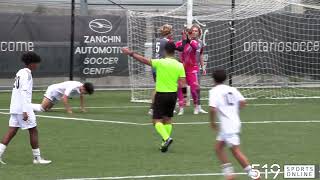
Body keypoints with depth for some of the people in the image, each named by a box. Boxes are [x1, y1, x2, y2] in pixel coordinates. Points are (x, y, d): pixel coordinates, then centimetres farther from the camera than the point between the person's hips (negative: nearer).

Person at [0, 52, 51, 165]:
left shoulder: (20, 72, 14)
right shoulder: (26, 74, -14)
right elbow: (24, 92, -21)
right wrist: (25, 111, -25)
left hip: (15, 107, 9)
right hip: (23, 107, -9)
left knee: (12, 131, 5)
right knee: (33, 131, 1)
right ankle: (37, 158, 7)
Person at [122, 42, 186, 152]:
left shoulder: (160, 63, -13)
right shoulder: (180, 66, -4)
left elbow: (144, 60, -9)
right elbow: (182, 84, -8)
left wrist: (131, 53, 0)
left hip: (161, 94, -4)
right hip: (173, 94, 4)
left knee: (157, 120, -1)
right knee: (168, 119, 19)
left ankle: (166, 138, -23)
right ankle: (165, 143, 17)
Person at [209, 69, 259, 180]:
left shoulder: (214, 91, -8)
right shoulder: (231, 89, 10)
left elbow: (213, 109, -19)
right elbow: (243, 102, 3)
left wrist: (212, 122, -4)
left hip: (227, 126, -8)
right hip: (235, 121, 8)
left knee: (236, 151, -5)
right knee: (218, 148, 16)